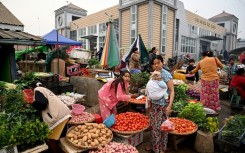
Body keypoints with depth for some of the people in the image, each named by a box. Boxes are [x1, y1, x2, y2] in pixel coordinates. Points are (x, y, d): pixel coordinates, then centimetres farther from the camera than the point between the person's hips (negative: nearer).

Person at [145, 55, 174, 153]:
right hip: (154, 104, 6)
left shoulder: (166, 75, -13)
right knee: (153, 125, 13)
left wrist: (170, 106, -20)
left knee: (162, 126, 6)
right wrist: (149, 101, 14)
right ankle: (154, 145, 34)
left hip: (163, 105, -5)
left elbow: (172, 91, -14)